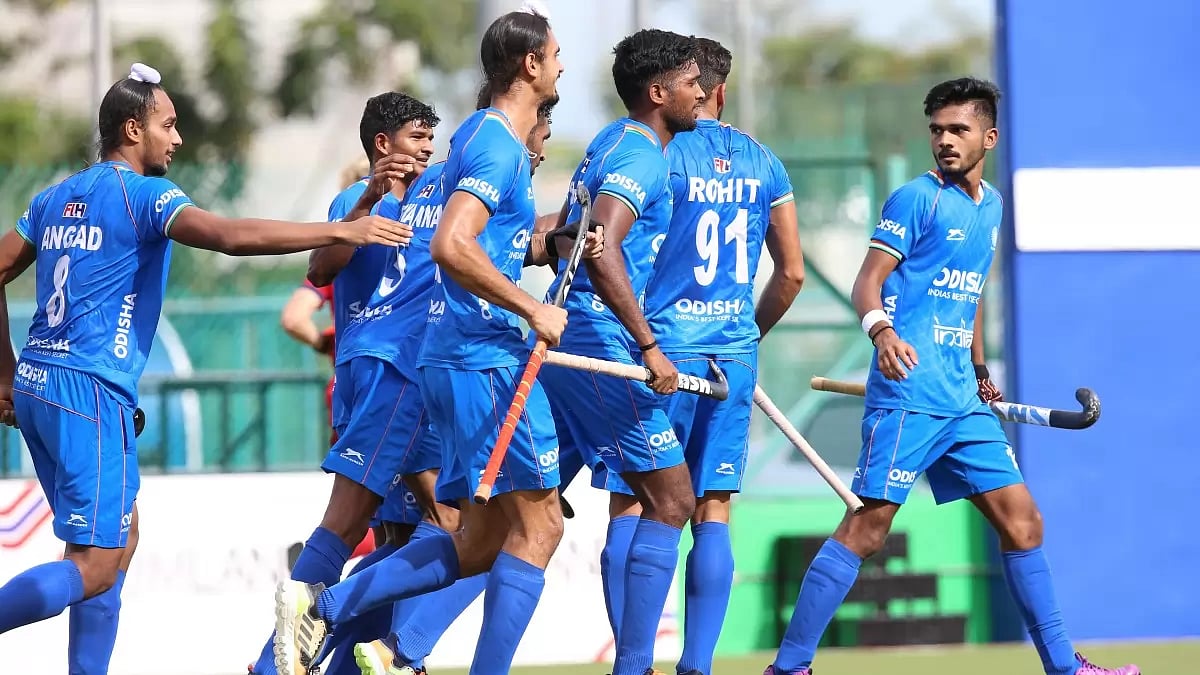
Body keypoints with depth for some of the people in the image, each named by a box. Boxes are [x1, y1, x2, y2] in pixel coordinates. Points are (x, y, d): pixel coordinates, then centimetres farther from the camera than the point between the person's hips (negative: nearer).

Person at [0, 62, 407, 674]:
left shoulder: (56, 199, 16)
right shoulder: (145, 194, -7)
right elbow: (229, 235, -22)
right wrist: (343, 230, -19)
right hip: (88, 392, -9)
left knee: (120, 538, 16)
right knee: (96, 566, -10)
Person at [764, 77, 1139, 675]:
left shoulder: (991, 206, 18)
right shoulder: (917, 199, -4)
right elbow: (868, 280, -11)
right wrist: (881, 330, -30)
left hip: (963, 401, 7)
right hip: (909, 393, -7)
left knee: (1020, 519, 7)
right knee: (870, 525, -13)